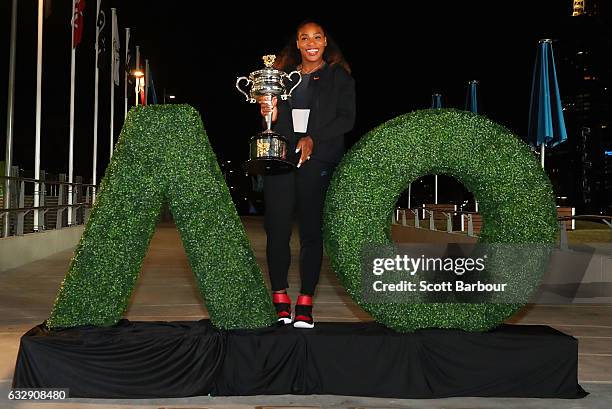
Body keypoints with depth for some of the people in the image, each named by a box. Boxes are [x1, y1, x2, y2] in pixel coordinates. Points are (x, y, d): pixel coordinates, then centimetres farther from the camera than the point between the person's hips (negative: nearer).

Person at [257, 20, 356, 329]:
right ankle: (280, 301, 5)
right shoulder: (283, 74, 18)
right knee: (277, 229, -4)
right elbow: (273, 118, 19)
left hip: (317, 161, -2)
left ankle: (305, 305, 3)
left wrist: (314, 138, -12)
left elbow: (347, 118, 1)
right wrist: (270, 114, -5)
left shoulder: (339, 77, 10)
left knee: (311, 231, -3)